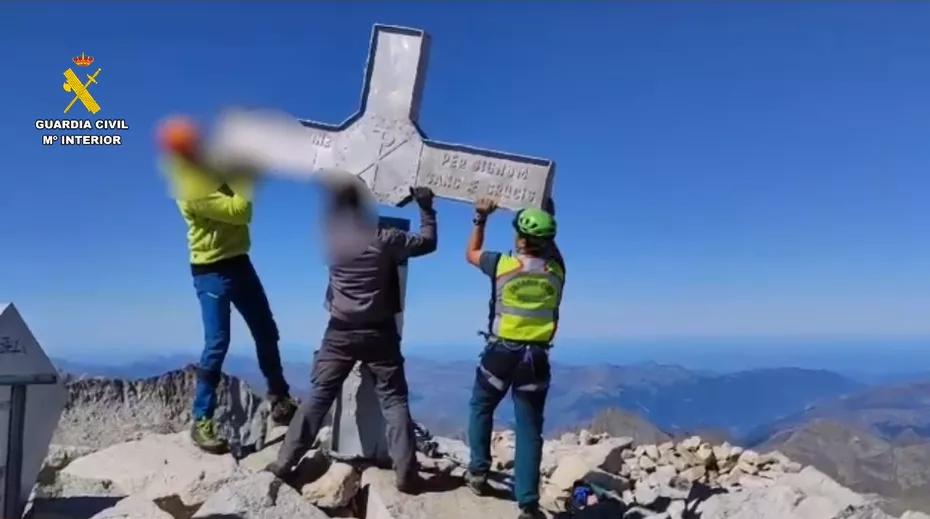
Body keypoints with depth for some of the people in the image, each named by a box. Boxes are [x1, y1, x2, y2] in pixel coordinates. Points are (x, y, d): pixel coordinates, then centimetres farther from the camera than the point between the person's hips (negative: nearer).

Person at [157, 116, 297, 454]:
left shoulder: (211, 170, 5)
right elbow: (240, 211, -24)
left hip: (239, 262, 8)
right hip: (211, 272, -8)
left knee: (266, 332, 12)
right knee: (217, 343, -12)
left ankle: (279, 397, 28)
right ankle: (202, 422, -3)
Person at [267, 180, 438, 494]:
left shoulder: (330, 238, -2)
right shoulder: (384, 239, -10)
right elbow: (428, 242, 2)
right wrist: (426, 208, 14)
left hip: (340, 332, 2)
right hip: (379, 332, -2)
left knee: (318, 397, 9)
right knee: (394, 400, 4)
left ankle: (284, 464, 11)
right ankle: (406, 474, 2)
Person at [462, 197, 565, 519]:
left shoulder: (502, 264, -7)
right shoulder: (556, 269, 1)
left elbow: (471, 254, 13)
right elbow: (550, 247, 25)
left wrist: (481, 219, 21)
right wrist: (547, 216, 30)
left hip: (501, 353, -2)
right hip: (536, 357, 2)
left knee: (481, 409, 23)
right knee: (529, 429, 5)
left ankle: (478, 473, 23)